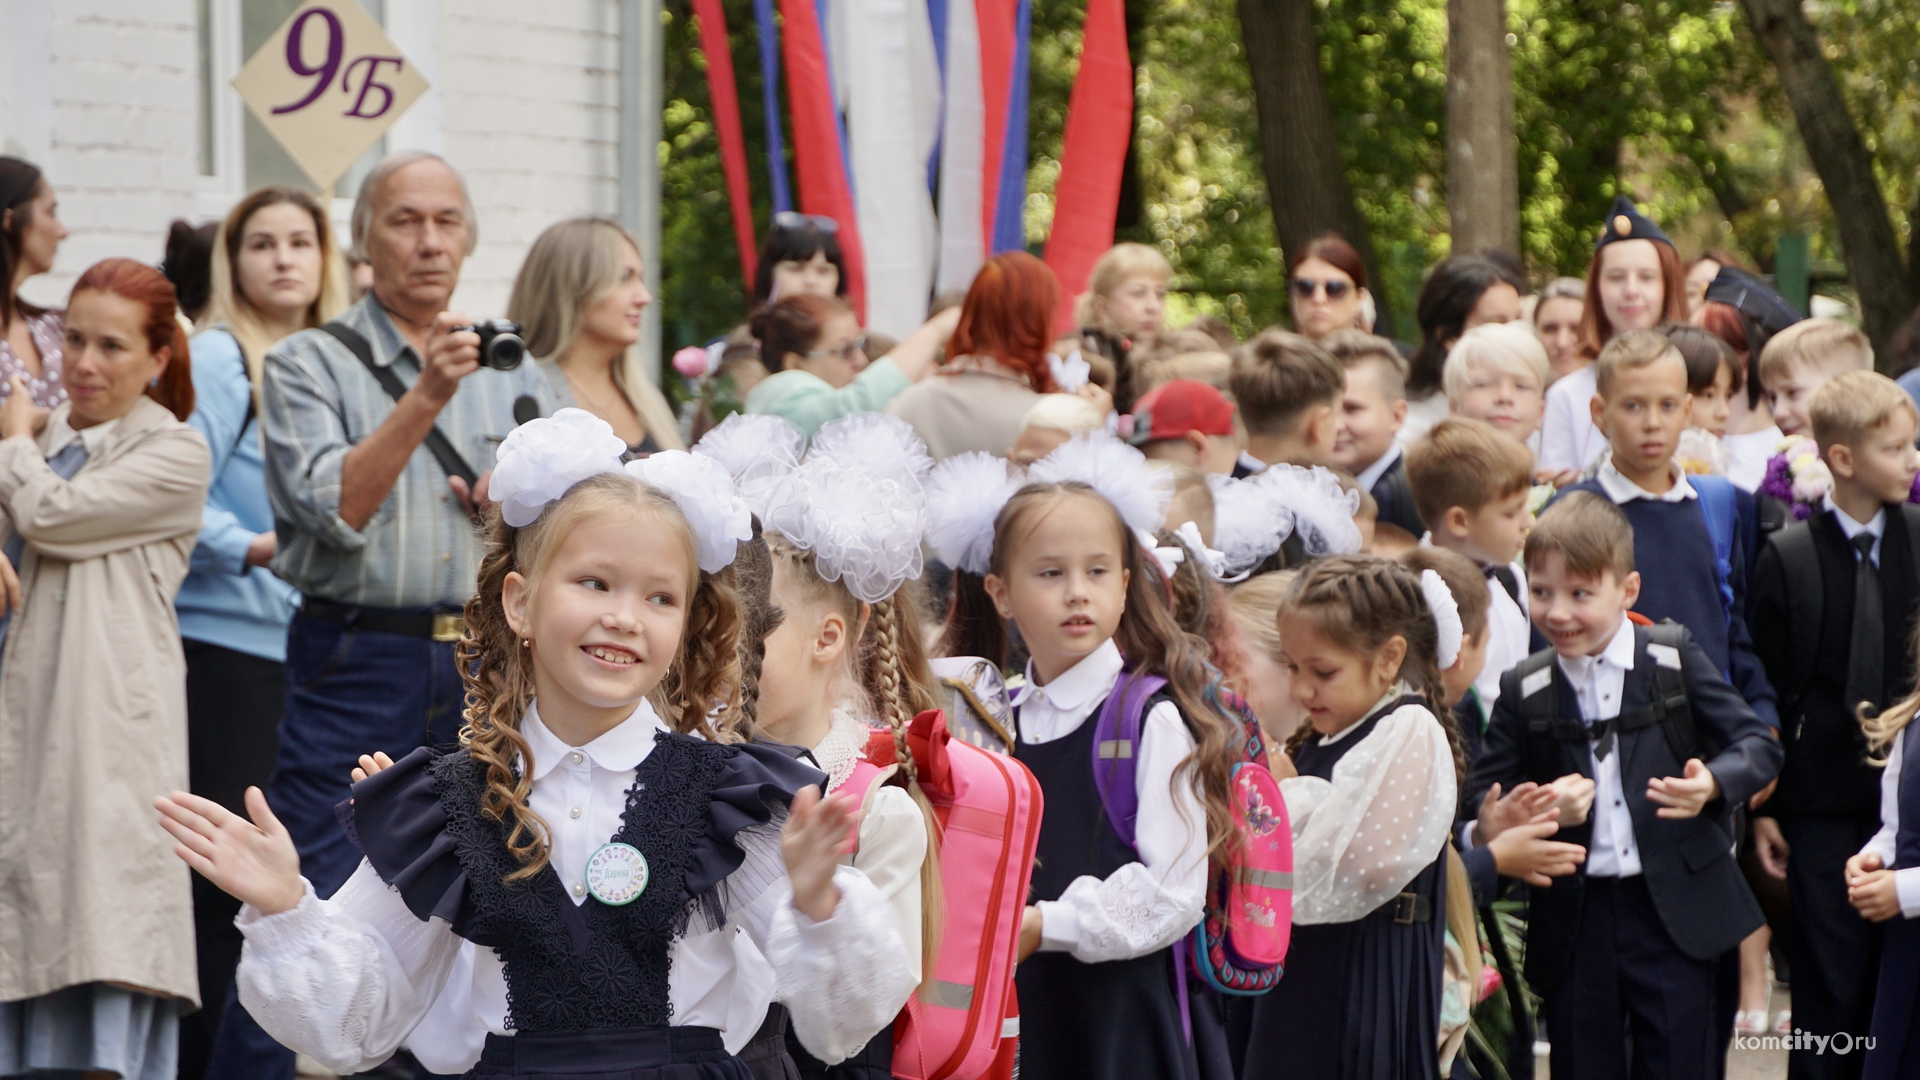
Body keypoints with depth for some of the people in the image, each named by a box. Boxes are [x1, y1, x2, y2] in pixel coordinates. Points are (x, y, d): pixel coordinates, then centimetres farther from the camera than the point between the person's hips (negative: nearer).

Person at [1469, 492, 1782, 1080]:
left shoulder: (1675, 661, -1)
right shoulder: (1523, 691, 4)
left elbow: (1759, 744, -1)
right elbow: (1482, 800, 3)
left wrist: (1714, 783, -22)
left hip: (1673, 914, -2)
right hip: (1574, 924, 2)